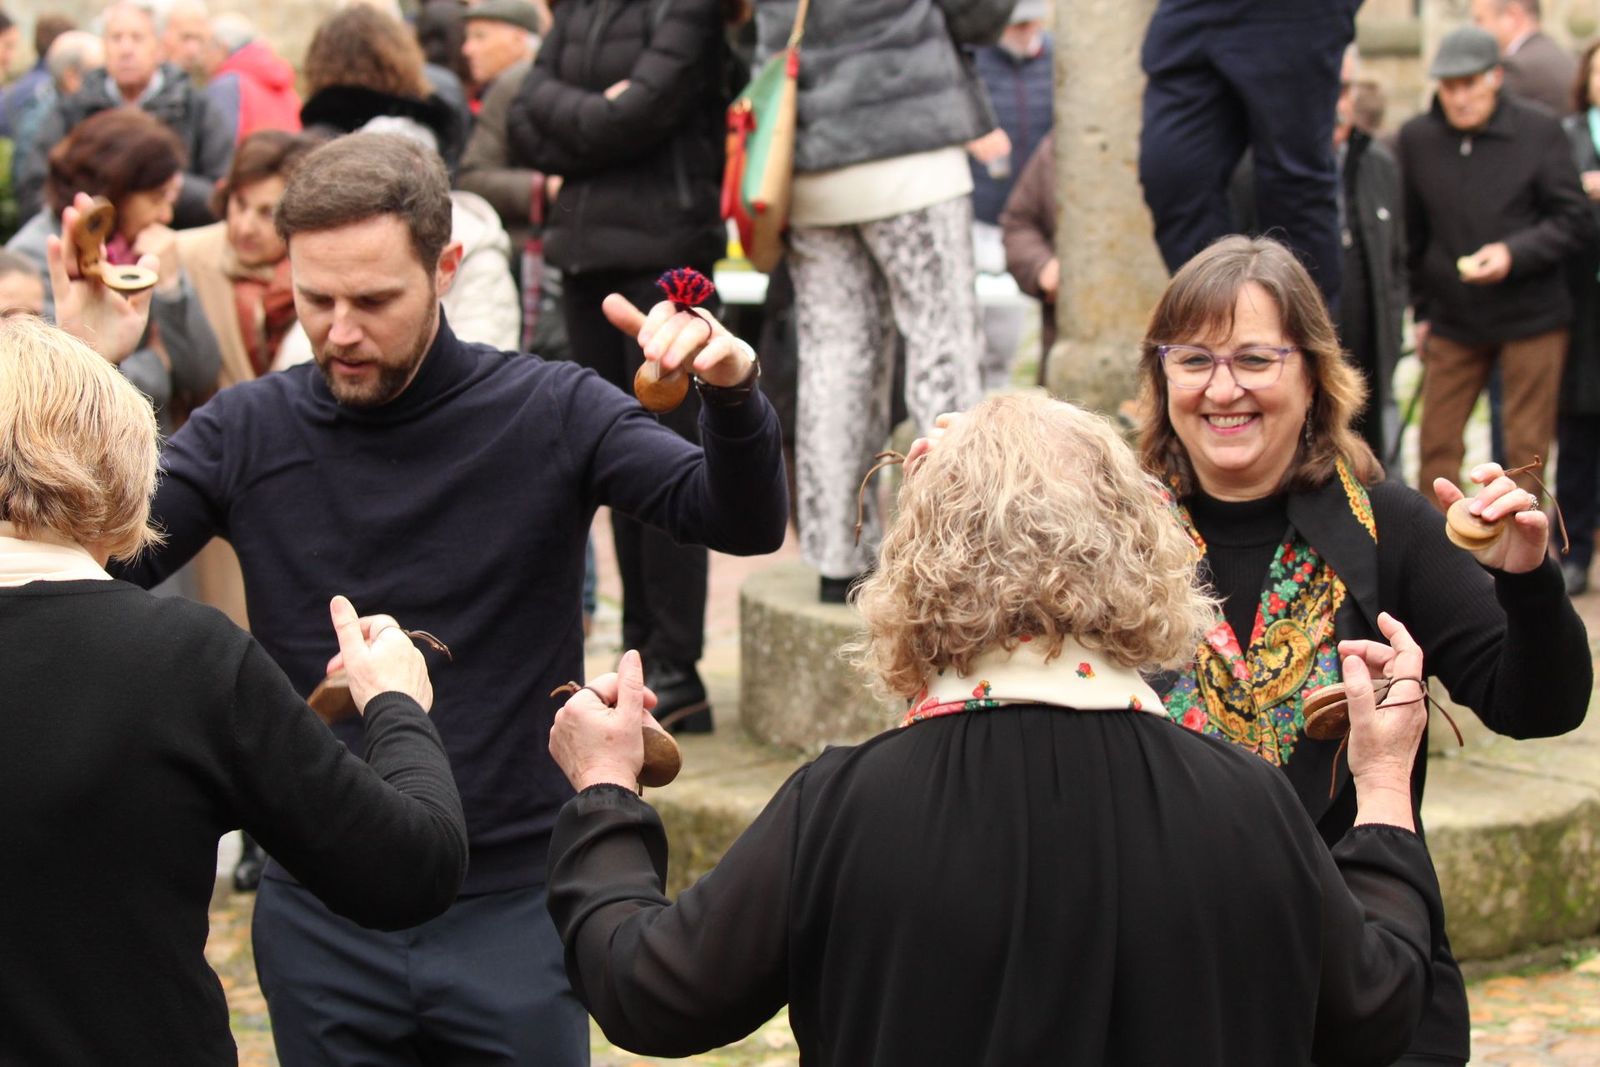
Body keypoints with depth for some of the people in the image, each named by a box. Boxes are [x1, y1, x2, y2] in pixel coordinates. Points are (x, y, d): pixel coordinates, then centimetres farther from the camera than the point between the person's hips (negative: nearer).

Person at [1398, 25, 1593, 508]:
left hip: (1530, 317, -2)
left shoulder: (1539, 131, -6)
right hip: (1452, 319, 2)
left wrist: (1514, 253, -19)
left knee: (1528, 447, 2)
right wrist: (1421, 310, 10)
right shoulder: (1417, 137, 1)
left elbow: (1575, 219, -4)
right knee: (1438, 442, 3)